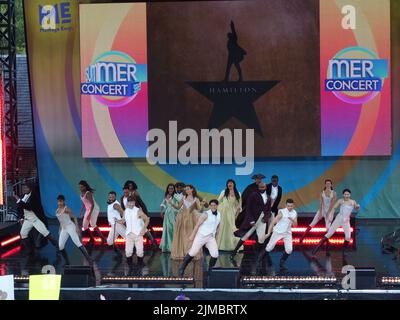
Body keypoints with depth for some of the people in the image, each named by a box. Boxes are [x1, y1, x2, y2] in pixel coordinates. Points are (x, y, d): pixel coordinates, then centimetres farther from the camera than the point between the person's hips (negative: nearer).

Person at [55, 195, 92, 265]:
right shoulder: (57, 211, 12)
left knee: (78, 243, -16)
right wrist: (60, 230, 21)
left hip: (70, 227, -7)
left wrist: (77, 227, -18)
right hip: (63, 229, 7)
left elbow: (74, 218, -10)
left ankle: (89, 260, -19)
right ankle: (67, 263, 12)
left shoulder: (66, 209, -9)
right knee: (60, 246, 0)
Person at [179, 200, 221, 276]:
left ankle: (210, 271, 14)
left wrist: (215, 235, 20)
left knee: (215, 255, -6)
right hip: (201, 236, -5)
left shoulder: (219, 214, 6)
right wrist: (192, 235, -15)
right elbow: (197, 225, -12)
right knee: (192, 253, -5)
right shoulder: (206, 214, -12)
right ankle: (182, 268, 9)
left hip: (211, 237, 5)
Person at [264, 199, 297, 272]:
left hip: (287, 233, 4)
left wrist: (293, 220, -23)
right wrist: (269, 233, -17)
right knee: (269, 248, -2)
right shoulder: (282, 212, -18)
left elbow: (295, 225, -1)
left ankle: (281, 263, 11)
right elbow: (273, 222, -15)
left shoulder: (294, 213, -2)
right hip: (278, 232, -4)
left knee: (289, 249, -8)